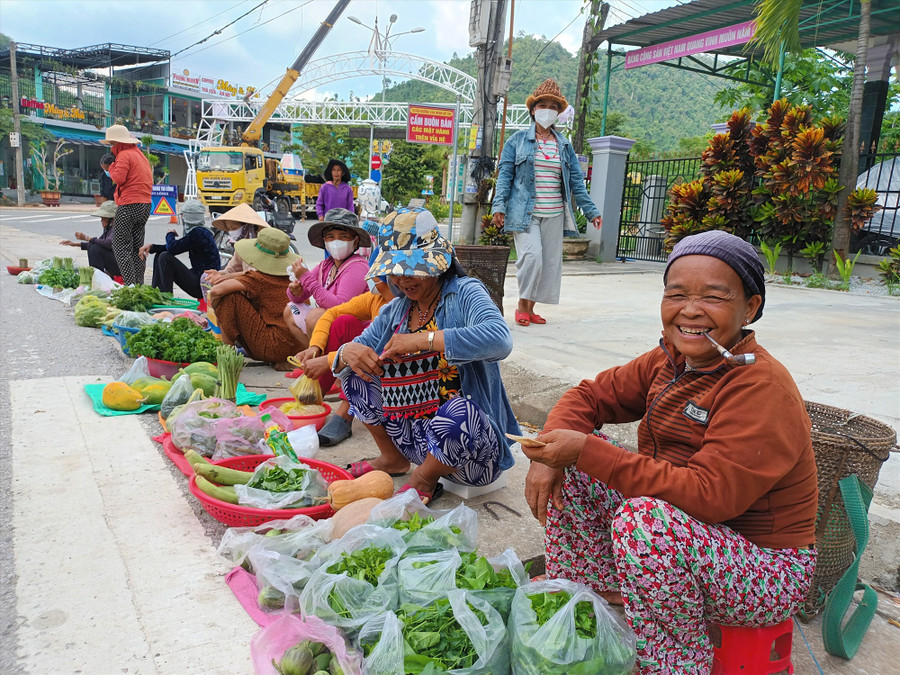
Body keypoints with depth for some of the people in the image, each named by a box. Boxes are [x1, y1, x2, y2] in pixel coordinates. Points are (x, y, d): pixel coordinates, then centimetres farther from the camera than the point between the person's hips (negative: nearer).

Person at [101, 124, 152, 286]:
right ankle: (139, 284, 14)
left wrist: (112, 167, 1)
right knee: (137, 247, 13)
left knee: (120, 246, -6)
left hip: (129, 205, -9)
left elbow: (118, 178, -17)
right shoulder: (140, 154, 20)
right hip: (145, 204, 9)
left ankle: (130, 283, -13)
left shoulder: (124, 155, -8)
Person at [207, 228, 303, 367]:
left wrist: (216, 310, 2)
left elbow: (216, 291, -20)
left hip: (275, 348, -8)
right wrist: (223, 276, 24)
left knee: (230, 295, -7)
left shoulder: (258, 279, -12)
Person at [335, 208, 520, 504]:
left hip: (469, 439, -6)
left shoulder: (465, 293, -11)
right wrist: (348, 352, -17)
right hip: (412, 434, 6)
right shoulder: (394, 311, 9)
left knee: (457, 412, -39)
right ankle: (392, 458, 17)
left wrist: (422, 340, -34)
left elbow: (499, 339, -33)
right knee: (356, 372, 2)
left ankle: (425, 479, -5)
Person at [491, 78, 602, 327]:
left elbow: (576, 181, 14)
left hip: (554, 214, 4)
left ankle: (530, 308, 16)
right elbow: (505, 174, 1)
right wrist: (499, 205, -10)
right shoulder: (518, 140, 5)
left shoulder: (564, 145, 14)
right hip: (525, 213, -4)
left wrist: (590, 210, 9)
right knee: (531, 256, -18)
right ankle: (522, 304, 3)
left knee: (550, 262, 3)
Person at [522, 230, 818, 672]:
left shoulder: (762, 388, -25)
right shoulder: (670, 361, -1)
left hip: (764, 575, -7)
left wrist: (587, 451, -34)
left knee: (644, 516, -36)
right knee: (570, 470, -2)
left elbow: (710, 496, -33)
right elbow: (591, 395, 6)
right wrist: (552, 453, -15)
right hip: (683, 536, 8)